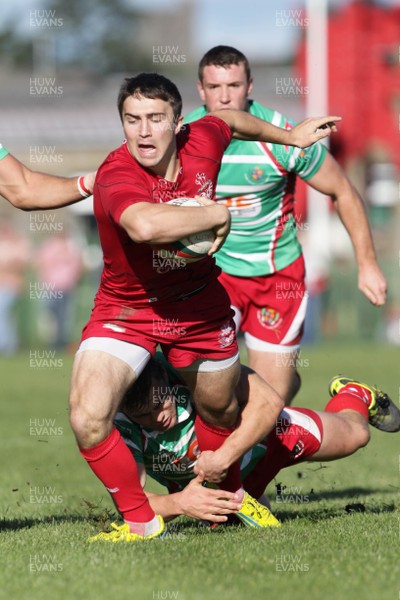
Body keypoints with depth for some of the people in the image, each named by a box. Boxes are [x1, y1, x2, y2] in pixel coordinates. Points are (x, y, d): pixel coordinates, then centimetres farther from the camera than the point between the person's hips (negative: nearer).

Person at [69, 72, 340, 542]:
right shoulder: (116, 175, -33)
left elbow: (228, 119, 12)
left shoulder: (203, 141, -15)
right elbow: (145, 225, -56)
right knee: (87, 420, -23)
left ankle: (230, 494, 55)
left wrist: (290, 135, 27)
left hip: (199, 305, 5)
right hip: (127, 309, -4)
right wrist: (217, 214, -40)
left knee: (220, 409, 24)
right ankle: (141, 522, -2)